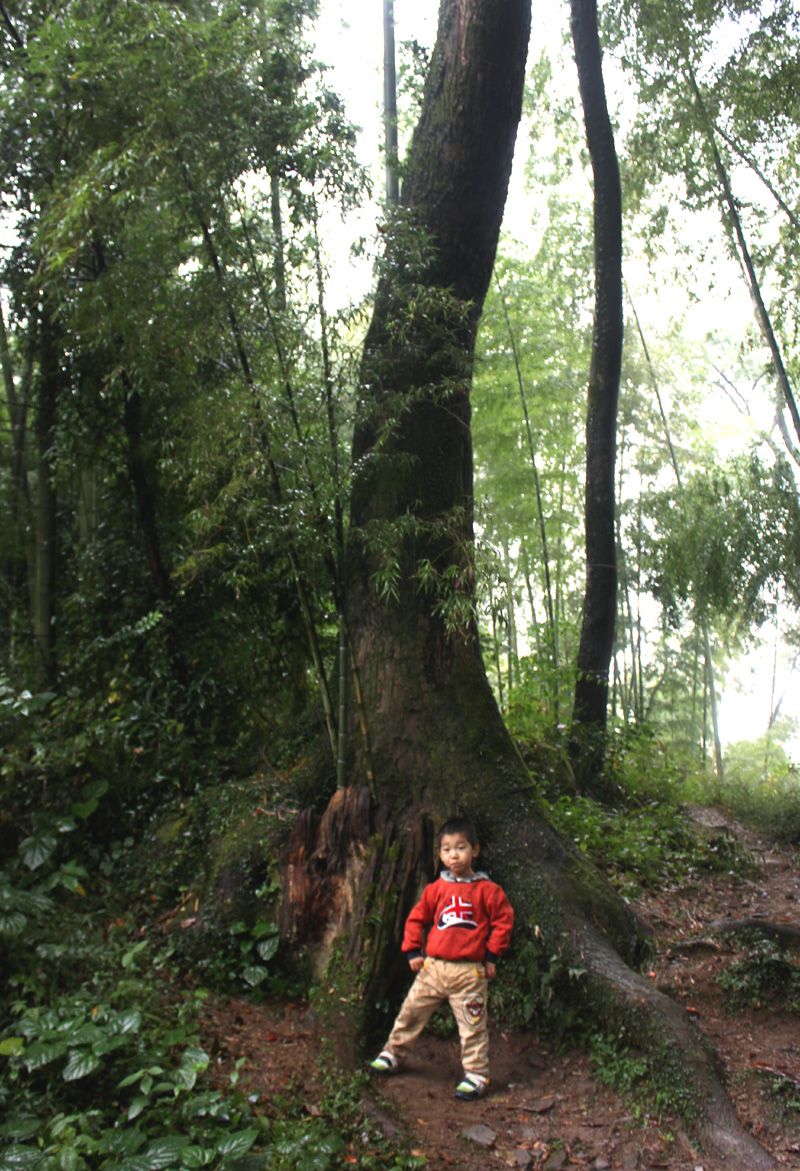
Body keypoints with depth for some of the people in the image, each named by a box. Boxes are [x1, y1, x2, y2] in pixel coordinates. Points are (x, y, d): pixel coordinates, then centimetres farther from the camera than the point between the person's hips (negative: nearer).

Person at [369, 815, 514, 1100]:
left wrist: (491, 956, -3)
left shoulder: (488, 890, -6)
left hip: (470, 972, -4)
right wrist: (413, 951, 6)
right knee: (411, 1012, 12)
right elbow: (417, 918, 12)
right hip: (433, 967, 4)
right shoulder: (436, 888, 4)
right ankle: (392, 1054, 30)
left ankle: (476, 1076, 15)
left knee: (472, 1026, 2)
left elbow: (503, 920, -2)